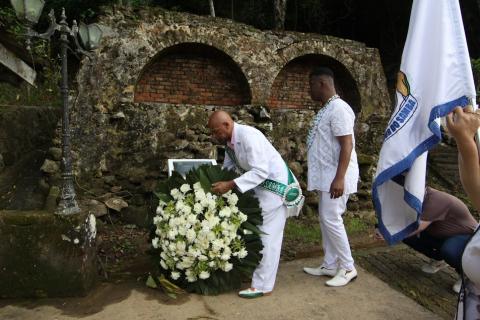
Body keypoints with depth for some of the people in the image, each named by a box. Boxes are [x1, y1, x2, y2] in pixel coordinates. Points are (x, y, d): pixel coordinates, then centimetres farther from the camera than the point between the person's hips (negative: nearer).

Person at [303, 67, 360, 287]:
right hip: (326, 176, 10)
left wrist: (339, 178, -27)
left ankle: (348, 268, 8)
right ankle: (330, 265, 22)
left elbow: (347, 145, -22)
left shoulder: (339, 109, -16)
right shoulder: (326, 110, 15)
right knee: (325, 220, 12)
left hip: (336, 177, -10)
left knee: (331, 220, -7)